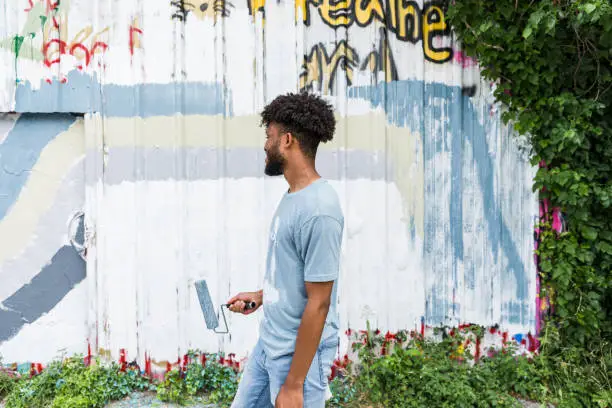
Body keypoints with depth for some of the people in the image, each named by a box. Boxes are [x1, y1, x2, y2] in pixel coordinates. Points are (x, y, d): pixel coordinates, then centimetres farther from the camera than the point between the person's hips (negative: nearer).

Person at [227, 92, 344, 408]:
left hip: (299, 352, -9)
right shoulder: (293, 195, 4)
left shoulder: (318, 211, -25)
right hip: (268, 343, 9)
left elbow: (318, 303, -23)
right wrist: (260, 296, 16)